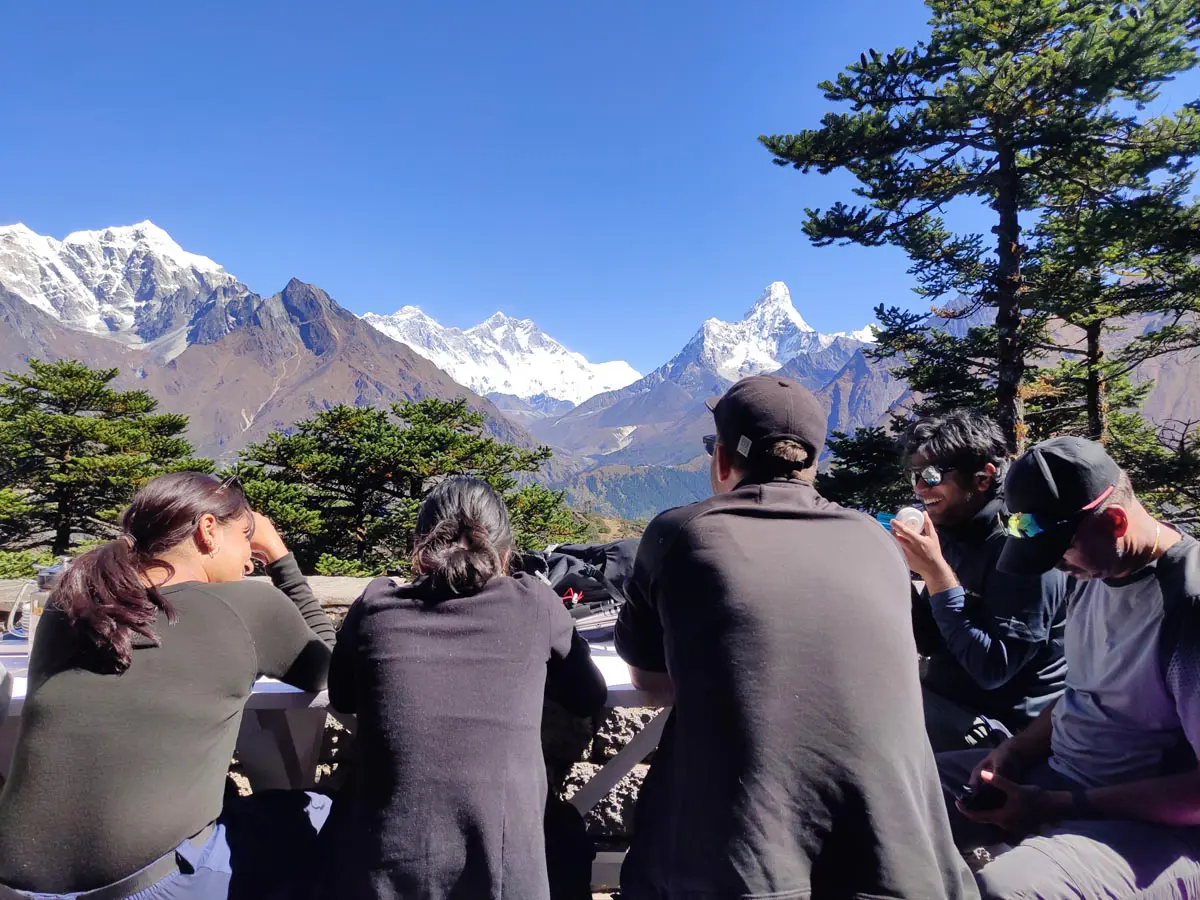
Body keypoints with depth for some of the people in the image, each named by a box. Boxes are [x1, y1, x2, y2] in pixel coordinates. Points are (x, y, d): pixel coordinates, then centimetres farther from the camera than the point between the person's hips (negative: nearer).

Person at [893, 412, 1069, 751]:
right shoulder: (954, 537, 2)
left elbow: (993, 669, -25)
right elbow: (929, 643, 7)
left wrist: (936, 574, -27)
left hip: (1002, 725, -7)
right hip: (942, 699, 7)